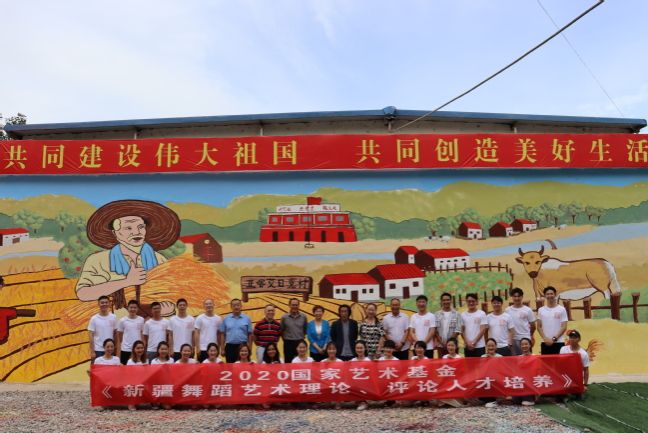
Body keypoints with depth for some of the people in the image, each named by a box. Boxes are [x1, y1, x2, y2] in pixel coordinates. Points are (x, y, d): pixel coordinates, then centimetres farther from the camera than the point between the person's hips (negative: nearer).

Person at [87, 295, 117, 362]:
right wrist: (92, 351, -8)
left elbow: (115, 334, 6)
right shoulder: (94, 319, -5)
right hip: (98, 350, -2)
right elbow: (91, 336, -4)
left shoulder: (113, 317, 1)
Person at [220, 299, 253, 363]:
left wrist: (249, 348, -1)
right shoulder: (226, 319, 5)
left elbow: (250, 334, 3)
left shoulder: (246, 319, 3)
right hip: (230, 346, 1)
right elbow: (222, 334, 6)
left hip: (243, 346, -1)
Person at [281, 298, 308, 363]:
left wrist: (302, 337, 8)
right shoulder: (284, 317, -4)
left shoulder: (303, 316, -1)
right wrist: (285, 338, 7)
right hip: (288, 343, -1)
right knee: (288, 362, 5)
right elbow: (281, 330, 4)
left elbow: (305, 329, 11)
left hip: (300, 343, 1)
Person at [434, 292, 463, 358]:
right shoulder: (437, 314, 3)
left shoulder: (456, 314, 0)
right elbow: (435, 330, -1)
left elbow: (457, 330, -5)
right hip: (440, 345, 1)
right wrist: (442, 342, -10)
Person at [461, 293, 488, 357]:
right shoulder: (463, 315, 6)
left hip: (479, 346, -2)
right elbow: (462, 331, 6)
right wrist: (467, 342, -6)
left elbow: (483, 330, -6)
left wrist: (474, 342, -11)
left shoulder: (482, 314, -2)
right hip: (467, 346, 3)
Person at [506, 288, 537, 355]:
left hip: (525, 338, -1)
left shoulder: (528, 310, -2)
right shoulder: (508, 310, 2)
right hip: (513, 339, 1)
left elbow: (533, 325, 6)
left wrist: (531, 337, 15)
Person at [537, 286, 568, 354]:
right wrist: (545, 338, -7)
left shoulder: (561, 309, 0)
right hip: (545, 343, 2)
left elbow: (564, 327, -4)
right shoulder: (541, 310, 7)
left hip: (559, 342, -2)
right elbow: (539, 327, 7)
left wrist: (554, 338, -12)